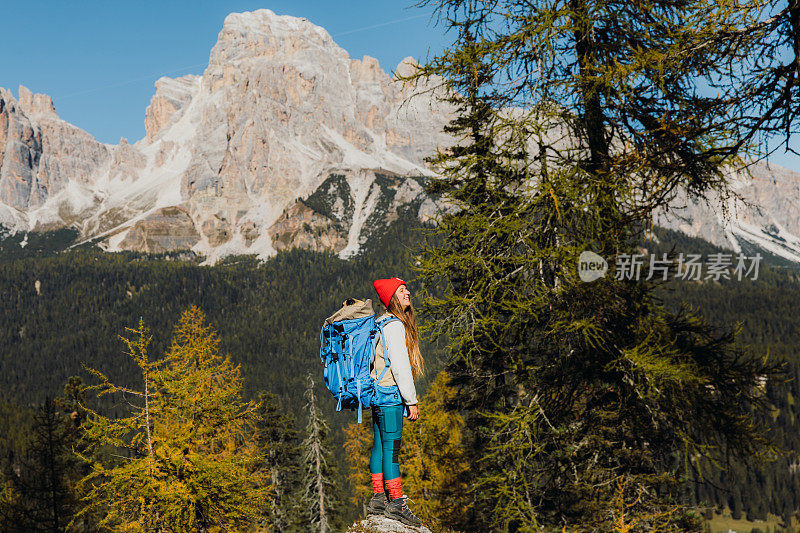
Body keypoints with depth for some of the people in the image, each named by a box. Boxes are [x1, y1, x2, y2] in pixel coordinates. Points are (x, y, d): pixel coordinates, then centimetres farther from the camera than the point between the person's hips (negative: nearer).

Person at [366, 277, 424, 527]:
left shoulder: (381, 322, 16)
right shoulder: (394, 326, -15)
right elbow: (399, 366, -19)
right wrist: (411, 401, -15)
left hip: (378, 392, 10)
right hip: (390, 393, -10)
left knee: (380, 445, 12)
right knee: (391, 447, -7)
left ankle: (378, 498, 17)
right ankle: (396, 503, -4)